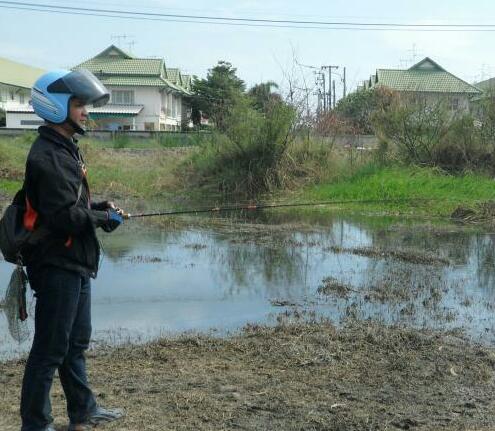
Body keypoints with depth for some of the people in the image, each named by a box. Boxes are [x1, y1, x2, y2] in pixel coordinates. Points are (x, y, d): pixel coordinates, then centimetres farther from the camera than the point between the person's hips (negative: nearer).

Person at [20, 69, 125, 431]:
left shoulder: (66, 150, 13)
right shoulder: (48, 156, -18)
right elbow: (63, 217, -24)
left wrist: (99, 207, 5)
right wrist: (103, 219, -11)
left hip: (75, 265, 10)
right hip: (57, 265, -10)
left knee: (76, 343, 20)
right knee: (50, 349, 1)